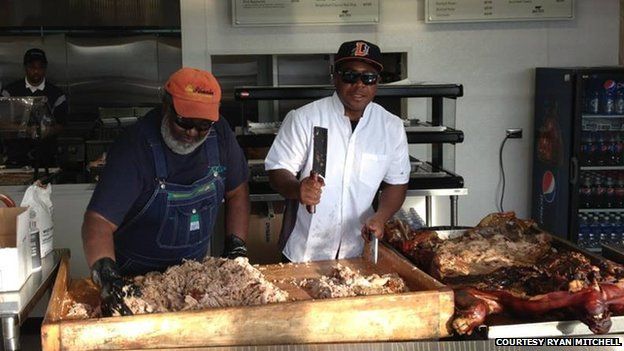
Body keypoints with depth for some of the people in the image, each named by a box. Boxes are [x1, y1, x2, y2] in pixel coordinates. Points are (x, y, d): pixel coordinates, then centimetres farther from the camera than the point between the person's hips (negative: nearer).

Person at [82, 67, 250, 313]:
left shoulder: (219, 134, -11)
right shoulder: (135, 148, -26)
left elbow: (237, 192, 3)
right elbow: (99, 220, -32)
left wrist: (236, 247, -6)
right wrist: (106, 275, -47)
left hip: (197, 268, 5)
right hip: (136, 275, -4)